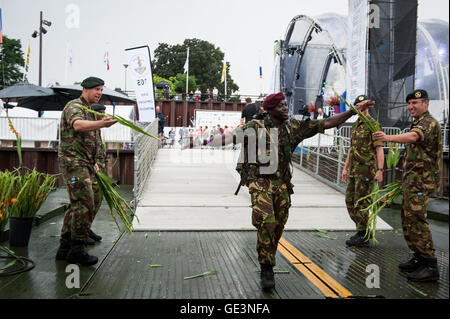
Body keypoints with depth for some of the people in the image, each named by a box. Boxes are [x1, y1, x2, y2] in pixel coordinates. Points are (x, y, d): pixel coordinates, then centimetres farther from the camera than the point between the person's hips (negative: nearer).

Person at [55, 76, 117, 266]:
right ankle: (76, 250, -3)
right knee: (85, 204, -13)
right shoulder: (74, 106, -9)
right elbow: (78, 125, -33)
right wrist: (101, 123, -50)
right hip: (73, 162, -10)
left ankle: (65, 248, 19)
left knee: (83, 204, 10)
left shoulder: (92, 111, 21)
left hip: (86, 164, 10)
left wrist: (94, 162, 22)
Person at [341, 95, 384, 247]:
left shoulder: (373, 125, -9)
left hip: (366, 170, -8)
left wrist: (380, 170, -22)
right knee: (350, 201, 11)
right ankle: (364, 230, 24)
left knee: (361, 203, -4)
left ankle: (362, 237, 6)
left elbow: (379, 149, -14)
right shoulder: (355, 125, 17)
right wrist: (345, 168, 19)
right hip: (354, 170, 9)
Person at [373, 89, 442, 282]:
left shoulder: (429, 122, -12)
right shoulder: (418, 123, 22)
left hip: (420, 181, -10)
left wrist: (389, 138, -52)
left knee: (416, 219, -13)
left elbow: (413, 137, -35)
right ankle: (419, 259, 22)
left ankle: (430, 266, -7)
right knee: (408, 219, 13)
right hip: (412, 180, 10)